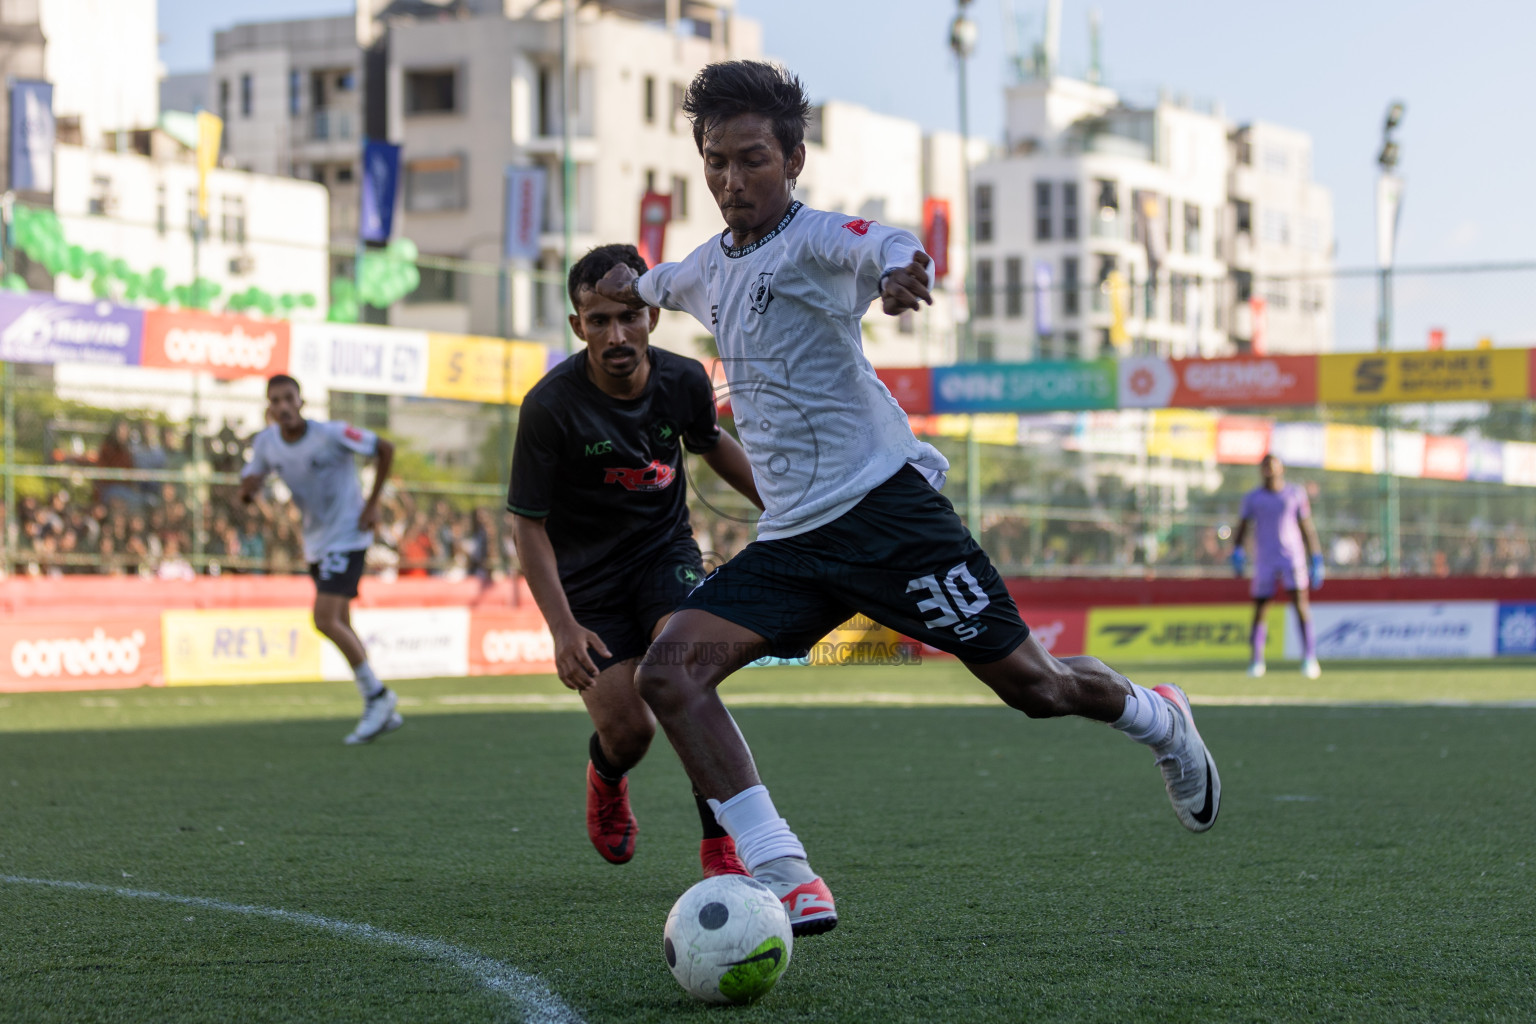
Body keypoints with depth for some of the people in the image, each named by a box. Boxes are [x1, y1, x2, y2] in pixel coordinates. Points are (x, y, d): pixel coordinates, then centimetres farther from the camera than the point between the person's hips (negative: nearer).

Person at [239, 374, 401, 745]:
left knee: (326, 619, -19)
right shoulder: (266, 443, -4)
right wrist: (248, 490, -24)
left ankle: (377, 696, -4)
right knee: (340, 625, 10)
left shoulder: (330, 435, -20)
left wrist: (372, 504, -11)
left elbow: (386, 449, -11)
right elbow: (247, 487, 1)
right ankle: (382, 712, 20)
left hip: (347, 536, -7)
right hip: (316, 542, 7)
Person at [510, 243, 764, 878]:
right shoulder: (551, 407, -22)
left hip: (665, 552, 2)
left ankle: (719, 847, -17)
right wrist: (563, 626, -23)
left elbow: (711, 443, 15)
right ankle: (605, 779, 30)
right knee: (626, 728, -11)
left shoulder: (683, 381, -11)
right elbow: (528, 523, -15)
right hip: (588, 573, -2)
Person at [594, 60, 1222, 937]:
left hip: (883, 504, -7)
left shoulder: (813, 240, -9)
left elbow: (882, 243, -34)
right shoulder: (710, 267, 14)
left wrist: (899, 266, -55)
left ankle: (1159, 720, 33)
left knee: (1032, 684, -2)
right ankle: (784, 881, -20)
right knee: (668, 672, -15)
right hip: (791, 538, 7)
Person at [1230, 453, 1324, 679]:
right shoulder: (1252, 498, 7)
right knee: (1260, 608, 0)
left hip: (1293, 556, -1)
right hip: (1264, 559, 1)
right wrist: (1237, 552, -12)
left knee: (1300, 601, -15)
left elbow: (1307, 528, 10)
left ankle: (1309, 658, -15)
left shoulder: (1295, 494, 7)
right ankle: (1257, 659, 13)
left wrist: (1316, 561, 6)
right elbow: (1242, 527, 6)